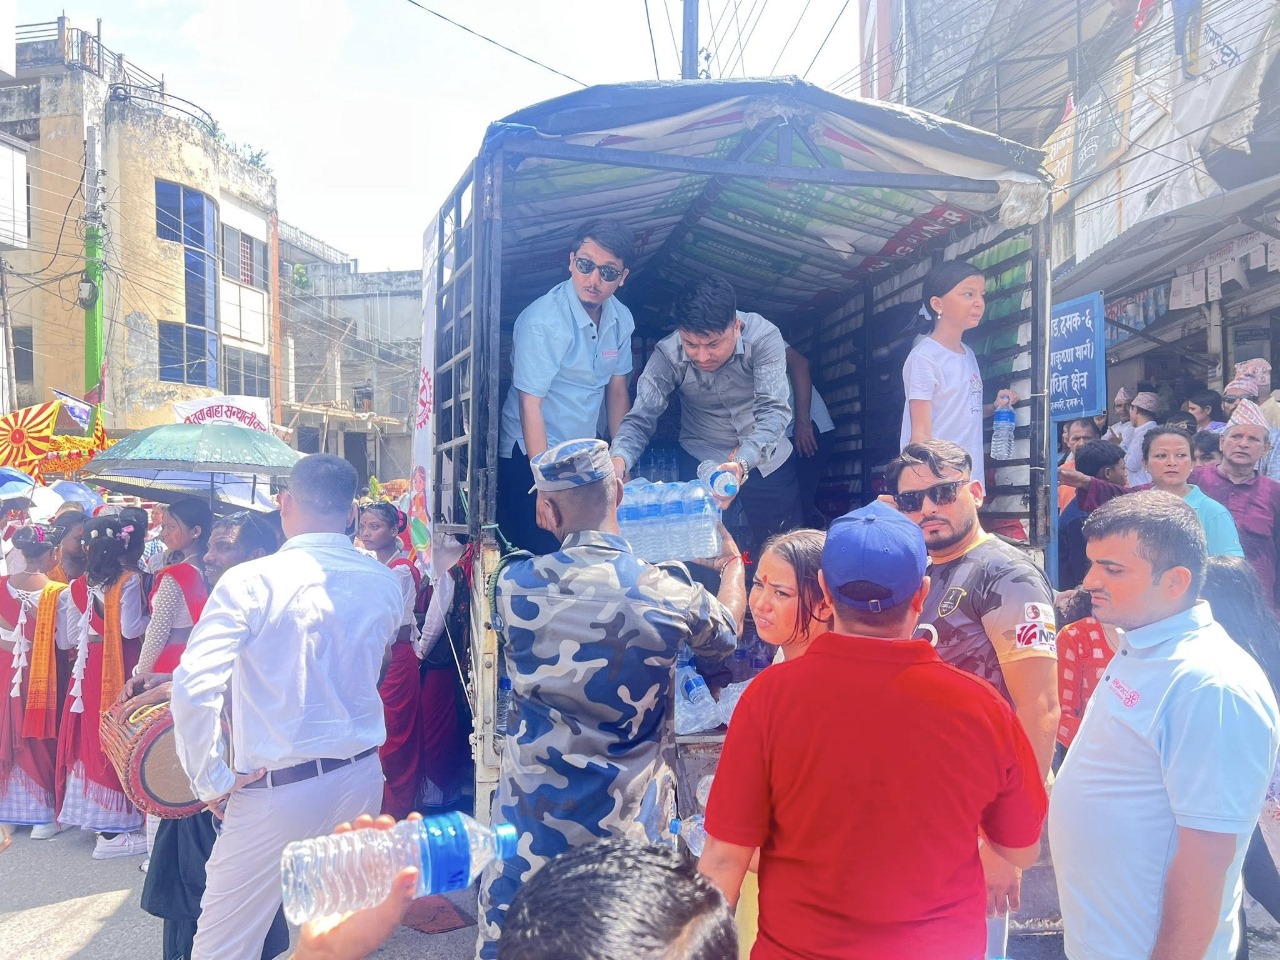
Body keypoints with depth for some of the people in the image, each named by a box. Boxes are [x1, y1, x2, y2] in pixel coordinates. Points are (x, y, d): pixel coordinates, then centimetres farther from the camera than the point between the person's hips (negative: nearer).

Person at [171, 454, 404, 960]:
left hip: (276, 787, -5)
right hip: (362, 777, 5)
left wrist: (212, 782, -10)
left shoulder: (250, 581, -14)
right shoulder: (386, 584, 1)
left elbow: (193, 687, -21)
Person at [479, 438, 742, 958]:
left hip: (531, 815, 1)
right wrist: (732, 566, 32)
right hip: (628, 822, 0)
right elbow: (726, 633, 12)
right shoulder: (667, 592, -11)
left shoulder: (514, 584, -10)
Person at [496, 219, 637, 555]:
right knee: (544, 558, -5)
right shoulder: (542, 321, -20)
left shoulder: (621, 319, 0)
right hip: (531, 457, -6)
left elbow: (617, 392, 8)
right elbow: (530, 405, -20)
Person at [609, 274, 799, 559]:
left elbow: (773, 410, -33)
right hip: (701, 461, 0)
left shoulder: (764, 337, -25)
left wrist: (741, 463, -50)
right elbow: (641, 418, -21)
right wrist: (618, 461, -43)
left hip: (766, 458, 1)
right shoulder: (667, 355, -20)